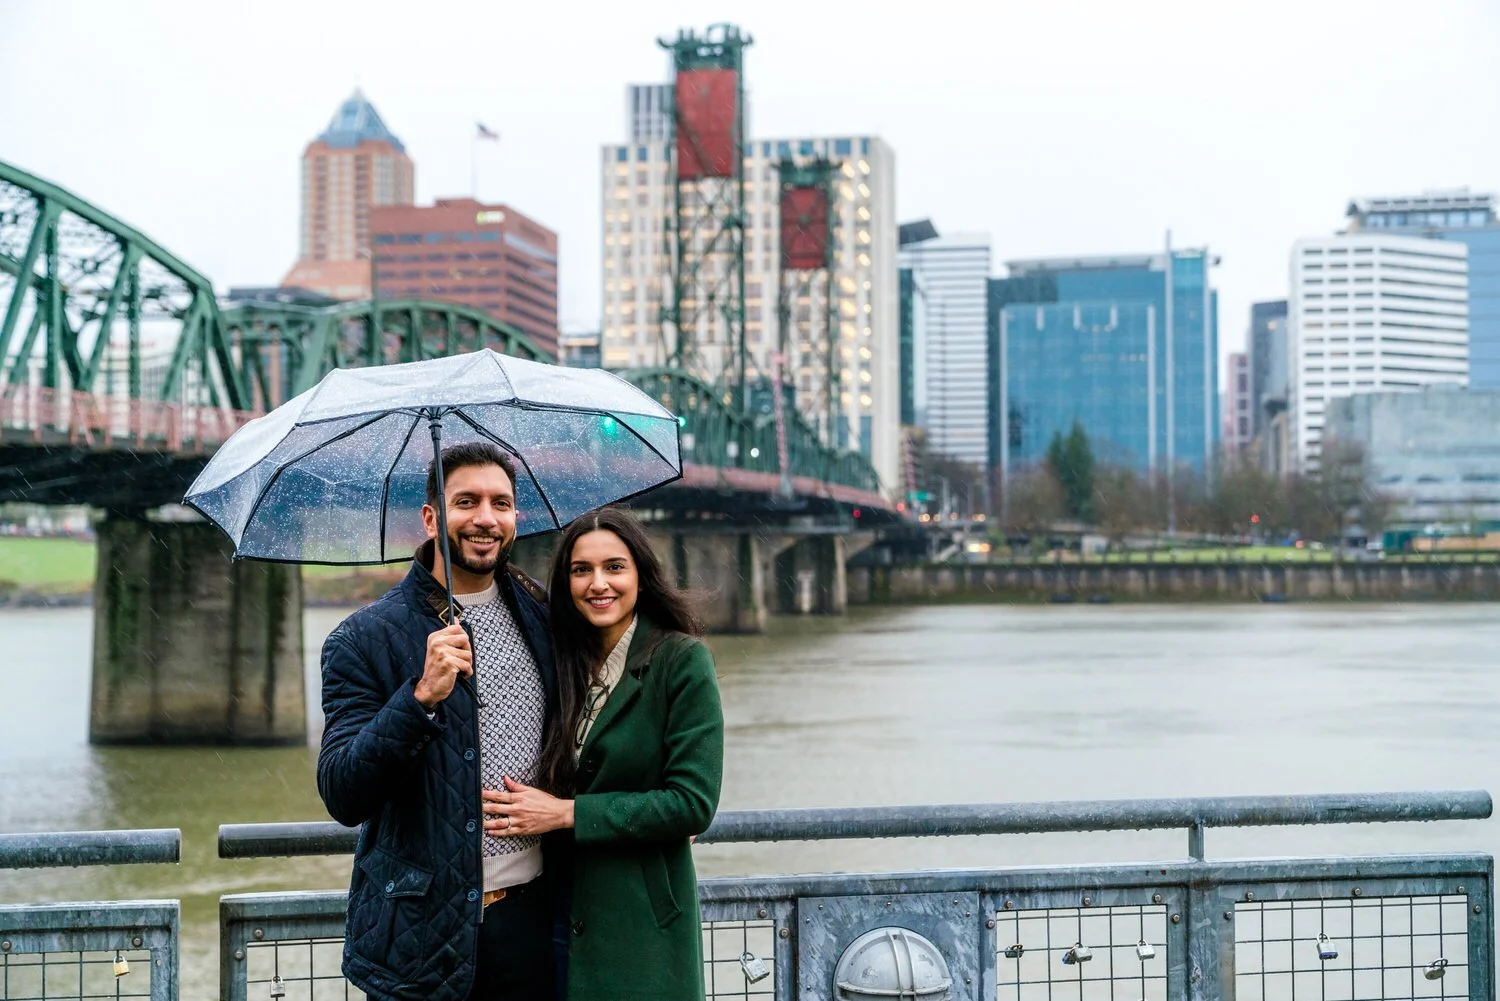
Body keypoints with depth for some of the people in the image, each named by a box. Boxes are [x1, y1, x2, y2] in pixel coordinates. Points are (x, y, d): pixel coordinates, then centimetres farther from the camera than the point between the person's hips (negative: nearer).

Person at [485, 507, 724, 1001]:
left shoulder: (681, 660, -11)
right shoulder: (566, 663, 6)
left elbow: (694, 803, -16)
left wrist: (567, 813, -16)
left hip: (644, 920, -5)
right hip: (567, 914, 5)